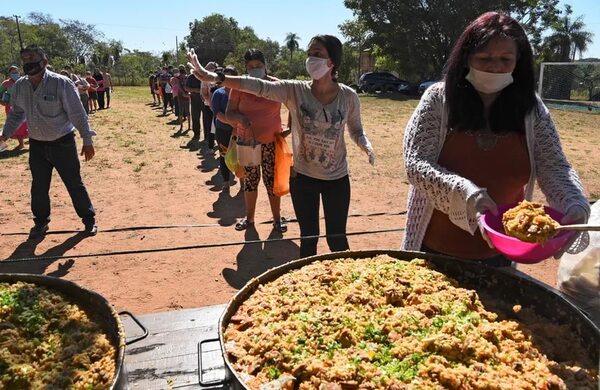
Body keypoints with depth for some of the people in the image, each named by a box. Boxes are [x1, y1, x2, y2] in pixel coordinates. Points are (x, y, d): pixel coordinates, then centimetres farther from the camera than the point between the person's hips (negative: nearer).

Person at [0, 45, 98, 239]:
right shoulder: (19, 86, 0)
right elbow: (17, 113, 14)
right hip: (36, 145, 5)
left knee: (74, 184, 5)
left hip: (62, 143, -4)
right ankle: (41, 222, 31)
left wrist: (87, 141, -14)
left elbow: (77, 114, -14)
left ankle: (89, 219, 21)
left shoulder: (61, 84, -16)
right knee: (38, 187, 12)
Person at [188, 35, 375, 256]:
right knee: (308, 237, 15)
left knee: (337, 239, 11)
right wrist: (213, 77, -32)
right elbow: (257, 86, -22)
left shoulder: (348, 97, -9)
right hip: (303, 177, 1)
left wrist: (367, 146, -17)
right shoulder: (294, 91, -11)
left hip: (337, 179, 0)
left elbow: (356, 130, 5)